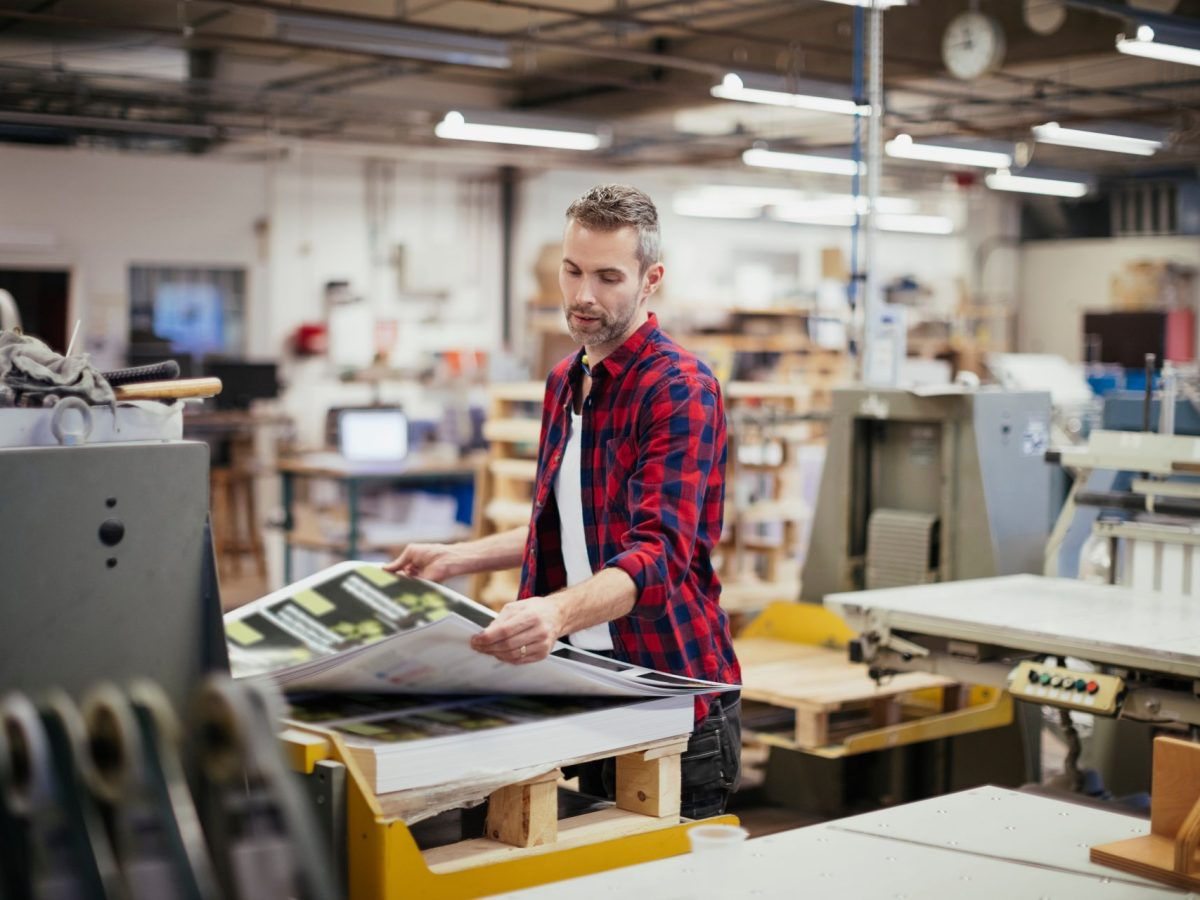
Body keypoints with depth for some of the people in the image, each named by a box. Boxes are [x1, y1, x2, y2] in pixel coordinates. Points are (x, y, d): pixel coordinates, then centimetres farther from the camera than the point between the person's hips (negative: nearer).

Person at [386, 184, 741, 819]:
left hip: (676, 703, -7)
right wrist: (456, 558, 17)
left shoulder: (680, 389, -14)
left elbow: (658, 553, -27)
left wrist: (558, 612, -44)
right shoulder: (564, 383, 12)